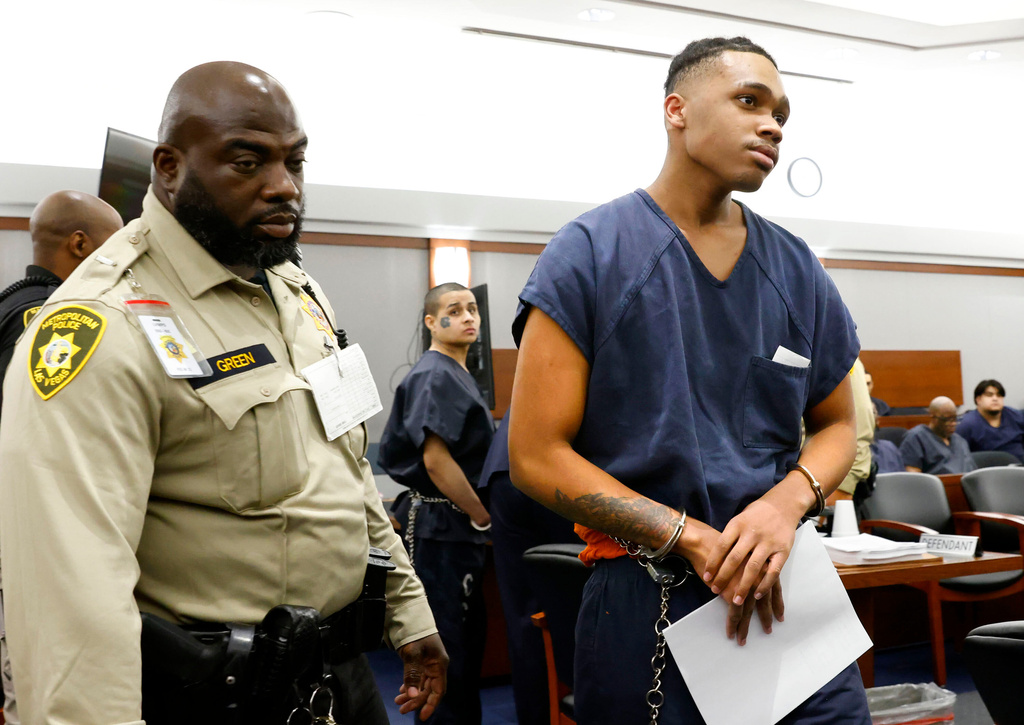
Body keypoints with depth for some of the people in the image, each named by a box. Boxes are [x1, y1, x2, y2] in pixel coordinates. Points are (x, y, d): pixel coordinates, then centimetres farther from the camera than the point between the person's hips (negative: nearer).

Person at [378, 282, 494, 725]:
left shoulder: (458, 373, 16)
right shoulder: (435, 376, -14)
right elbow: (435, 459, -21)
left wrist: (479, 517, 15)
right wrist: (483, 517, -12)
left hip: (459, 527, 10)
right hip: (443, 527, -10)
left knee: (469, 637, 15)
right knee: (448, 654, -4)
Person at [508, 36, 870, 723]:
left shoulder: (796, 268, 8)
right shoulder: (590, 254, -5)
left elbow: (837, 424, 15)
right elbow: (536, 455, -9)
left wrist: (788, 501, -8)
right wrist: (695, 539, -17)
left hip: (788, 590, 4)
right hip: (647, 598, -4)